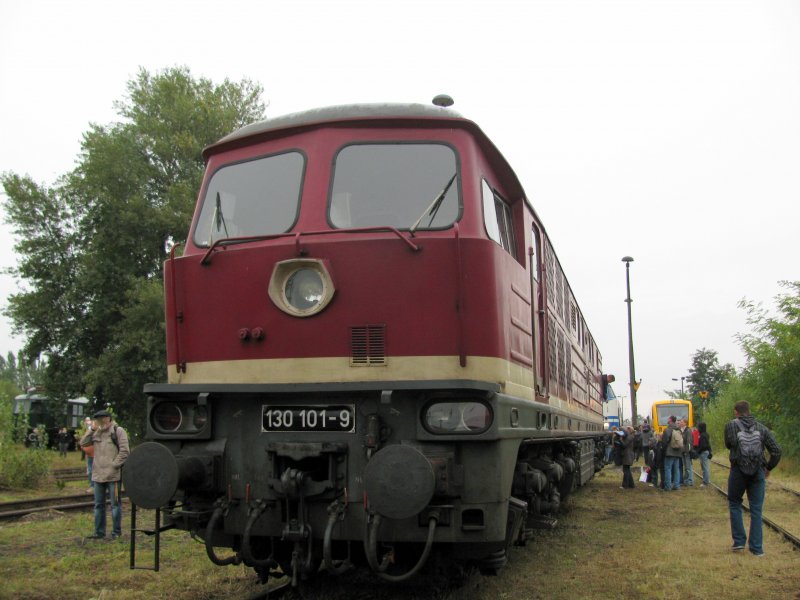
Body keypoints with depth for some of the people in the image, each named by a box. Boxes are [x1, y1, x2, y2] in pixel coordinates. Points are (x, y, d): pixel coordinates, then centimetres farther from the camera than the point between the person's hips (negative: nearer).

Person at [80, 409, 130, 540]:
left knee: (115, 504, 2)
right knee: (99, 505, 12)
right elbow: (83, 443, 9)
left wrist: (115, 465, -14)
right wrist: (92, 430, 0)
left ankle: (116, 532, 9)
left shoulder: (118, 431, -6)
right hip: (98, 474, 7)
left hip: (113, 475, -6)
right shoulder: (97, 433, 13)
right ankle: (99, 532, 21)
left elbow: (125, 451, -10)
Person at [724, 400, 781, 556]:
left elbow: (729, 444, -4)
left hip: (738, 472, -2)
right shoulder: (761, 428, 5)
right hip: (758, 473, 2)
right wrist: (769, 468, 13)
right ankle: (757, 547, 7)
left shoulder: (731, 425, -3)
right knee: (756, 509, 8)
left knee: (734, 504, 17)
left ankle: (739, 541, 12)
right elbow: (776, 450, 1)